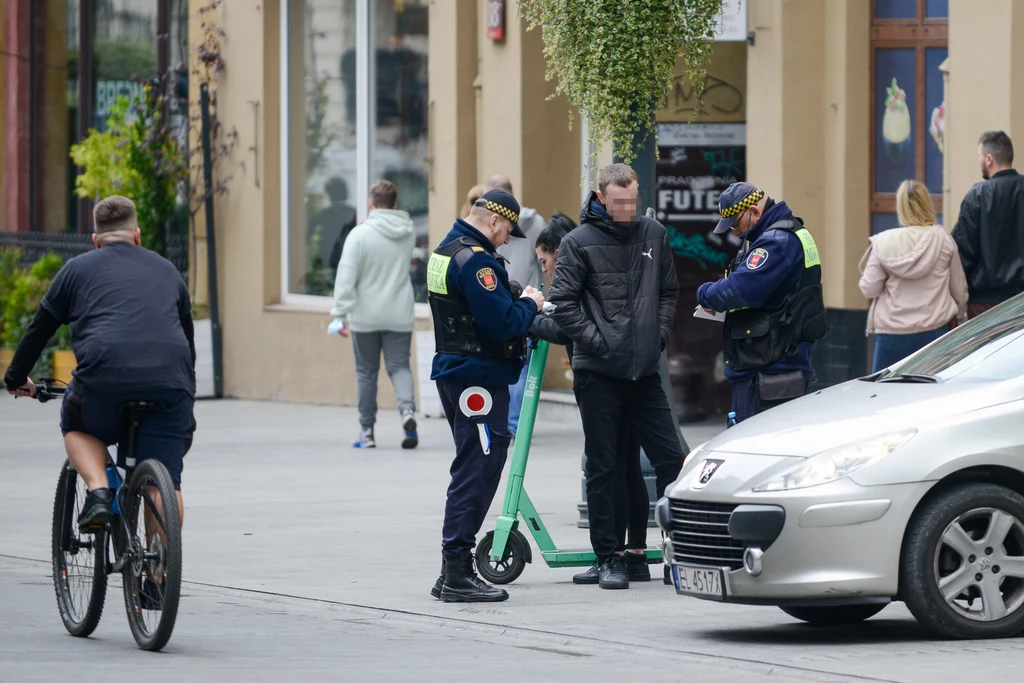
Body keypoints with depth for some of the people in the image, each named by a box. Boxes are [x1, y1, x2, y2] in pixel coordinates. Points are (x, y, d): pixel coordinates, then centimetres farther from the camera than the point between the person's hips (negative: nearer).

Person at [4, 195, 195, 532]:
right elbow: (188, 336, 38)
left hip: (106, 377, -2)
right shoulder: (167, 271, 28)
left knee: (78, 429, 27)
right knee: (165, 483, 10)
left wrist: (16, 378, 40)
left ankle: (98, 490, 3)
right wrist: (185, 395, 52)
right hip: (171, 385, 2)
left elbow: (39, 328, 25)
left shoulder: (79, 268, 20)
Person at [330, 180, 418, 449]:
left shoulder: (360, 234, -13)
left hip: (366, 316, -2)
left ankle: (367, 431, 15)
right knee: (399, 367, 7)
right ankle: (407, 409, -22)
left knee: (366, 372, 10)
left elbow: (346, 277, -17)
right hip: (400, 316, 2)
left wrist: (340, 314, -14)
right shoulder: (408, 233, 1)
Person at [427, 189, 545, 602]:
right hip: (479, 377, -11)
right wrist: (529, 304, -5)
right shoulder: (475, 261, -18)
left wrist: (522, 307, 10)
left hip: (454, 372, 11)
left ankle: (454, 569, 18)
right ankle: (457, 573, -9)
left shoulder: (446, 252, 16)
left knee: (473, 470, 16)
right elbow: (502, 323, -23)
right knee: (477, 471, -8)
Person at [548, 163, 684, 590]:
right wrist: (597, 342, -12)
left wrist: (660, 334, 4)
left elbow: (669, 291, 18)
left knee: (671, 459, 0)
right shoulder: (580, 242, -4)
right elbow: (562, 303, -6)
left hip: (645, 371, 4)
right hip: (598, 374, -4)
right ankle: (608, 558, 8)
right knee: (604, 469, 2)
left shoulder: (654, 235, 9)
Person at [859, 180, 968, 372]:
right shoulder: (943, 239, -2)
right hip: (934, 331, 1)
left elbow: (869, 289, -3)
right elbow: (959, 289, 6)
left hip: (892, 333, -1)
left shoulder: (884, 243, -5)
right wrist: (959, 313, 24)